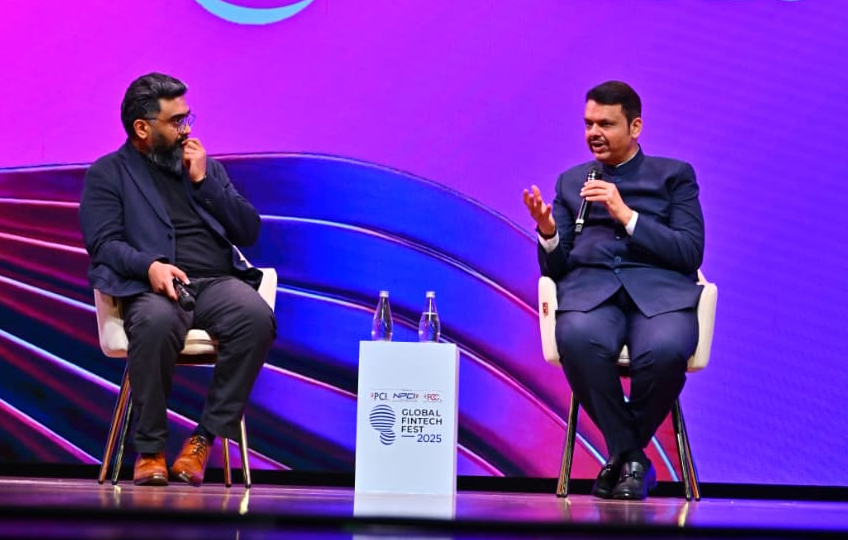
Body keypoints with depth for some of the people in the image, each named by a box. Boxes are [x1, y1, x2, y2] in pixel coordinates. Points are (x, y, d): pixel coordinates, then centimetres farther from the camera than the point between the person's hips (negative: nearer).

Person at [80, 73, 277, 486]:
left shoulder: (208, 167, 23)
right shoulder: (107, 174, 11)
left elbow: (249, 232, 15)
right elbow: (103, 243, -2)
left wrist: (204, 181, 4)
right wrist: (150, 265, -22)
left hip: (218, 283, 3)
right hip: (154, 286, -3)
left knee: (257, 317, -32)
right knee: (156, 322, -40)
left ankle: (204, 440, -23)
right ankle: (150, 450, -23)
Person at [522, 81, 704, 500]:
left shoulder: (674, 175, 17)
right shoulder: (571, 181, 24)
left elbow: (690, 253, 3)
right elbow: (556, 268, 19)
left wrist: (627, 215, -6)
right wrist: (548, 232, -4)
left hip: (659, 289, -1)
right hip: (590, 288, 1)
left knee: (665, 350, -37)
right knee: (577, 340, -37)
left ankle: (620, 454, -7)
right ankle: (633, 459, -16)